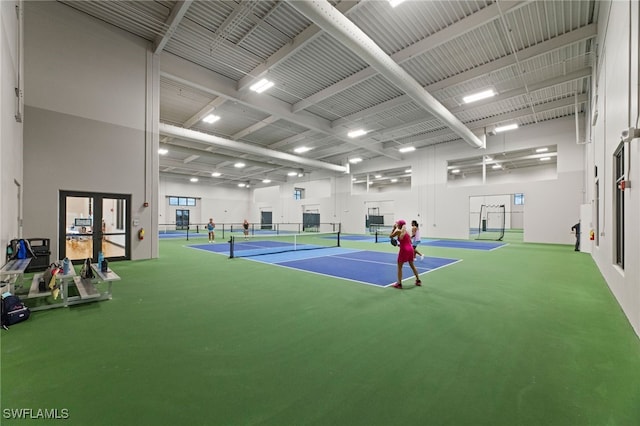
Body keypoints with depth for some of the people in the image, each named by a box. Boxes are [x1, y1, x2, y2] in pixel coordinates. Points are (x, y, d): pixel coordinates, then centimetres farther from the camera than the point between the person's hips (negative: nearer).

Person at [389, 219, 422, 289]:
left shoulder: (398, 231, -8)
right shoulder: (407, 232, 11)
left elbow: (390, 236, 5)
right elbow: (410, 242, 16)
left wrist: (394, 228, 7)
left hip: (404, 250, -7)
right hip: (410, 249, 7)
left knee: (399, 267, 5)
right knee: (412, 266, 21)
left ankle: (399, 284, 8)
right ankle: (418, 281, 31)